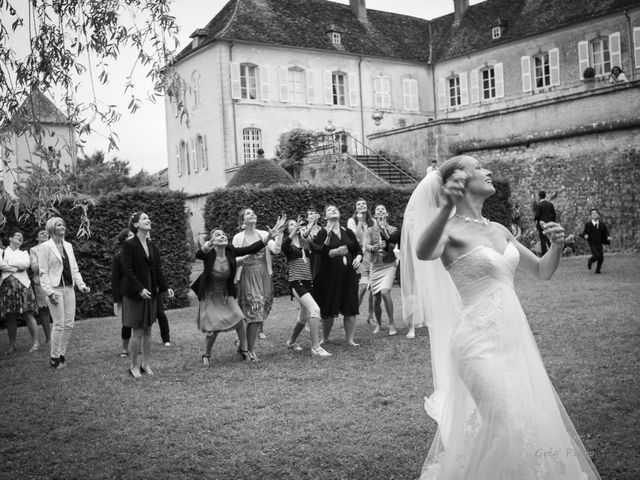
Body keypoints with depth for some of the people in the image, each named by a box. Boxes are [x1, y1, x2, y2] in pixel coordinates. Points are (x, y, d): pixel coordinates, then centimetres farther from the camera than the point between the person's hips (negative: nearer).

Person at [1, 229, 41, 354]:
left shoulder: (24, 253, 17)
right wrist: (16, 268, -9)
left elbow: (26, 264, -6)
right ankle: (12, 345, 8)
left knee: (28, 314, -4)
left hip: (22, 286, 0)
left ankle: (35, 342, 0)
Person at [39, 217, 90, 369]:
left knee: (69, 324, 6)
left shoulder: (68, 246, 13)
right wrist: (49, 292, -16)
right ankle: (54, 358, 6)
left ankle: (62, 354, 18)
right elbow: (43, 272, -8)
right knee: (59, 325, -6)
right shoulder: (45, 247, -5)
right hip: (55, 289, -6)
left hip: (69, 288, 6)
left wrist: (81, 285, 5)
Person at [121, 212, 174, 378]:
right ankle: (133, 366, 13)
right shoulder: (129, 245, -10)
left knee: (147, 331, 10)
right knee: (137, 332, -1)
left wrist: (166, 287, -2)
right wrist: (140, 289, -23)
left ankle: (146, 364, 21)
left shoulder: (152, 246, 10)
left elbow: (158, 269, 9)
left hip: (151, 293, 6)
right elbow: (128, 270, -15)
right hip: (134, 294, -6)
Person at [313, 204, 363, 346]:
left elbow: (358, 249, 19)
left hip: (349, 275, 4)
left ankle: (350, 339, 11)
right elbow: (321, 252, -14)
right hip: (329, 275, -3)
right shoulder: (323, 233, -1)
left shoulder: (348, 232, 13)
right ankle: (324, 338, 21)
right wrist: (336, 252, -30)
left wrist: (358, 258, -3)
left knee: (350, 309, 1)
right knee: (329, 310, 2)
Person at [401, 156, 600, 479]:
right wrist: (447, 206, -48)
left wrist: (556, 246, -1)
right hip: (480, 342, -8)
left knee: (537, 421, 14)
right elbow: (423, 253, -33)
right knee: (509, 427, -14)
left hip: (514, 339, 8)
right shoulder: (450, 230, -9)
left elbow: (542, 272, 20)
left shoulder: (499, 230, 13)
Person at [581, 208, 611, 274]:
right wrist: (585, 235, -22)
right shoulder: (588, 224, -4)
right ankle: (590, 261, 13)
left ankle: (598, 270, 19)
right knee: (596, 255, -21)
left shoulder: (602, 224, 5)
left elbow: (606, 232, 10)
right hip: (592, 244, -4)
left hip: (599, 243, 4)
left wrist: (608, 237, -9)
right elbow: (584, 232, 1)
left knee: (601, 257, -2)